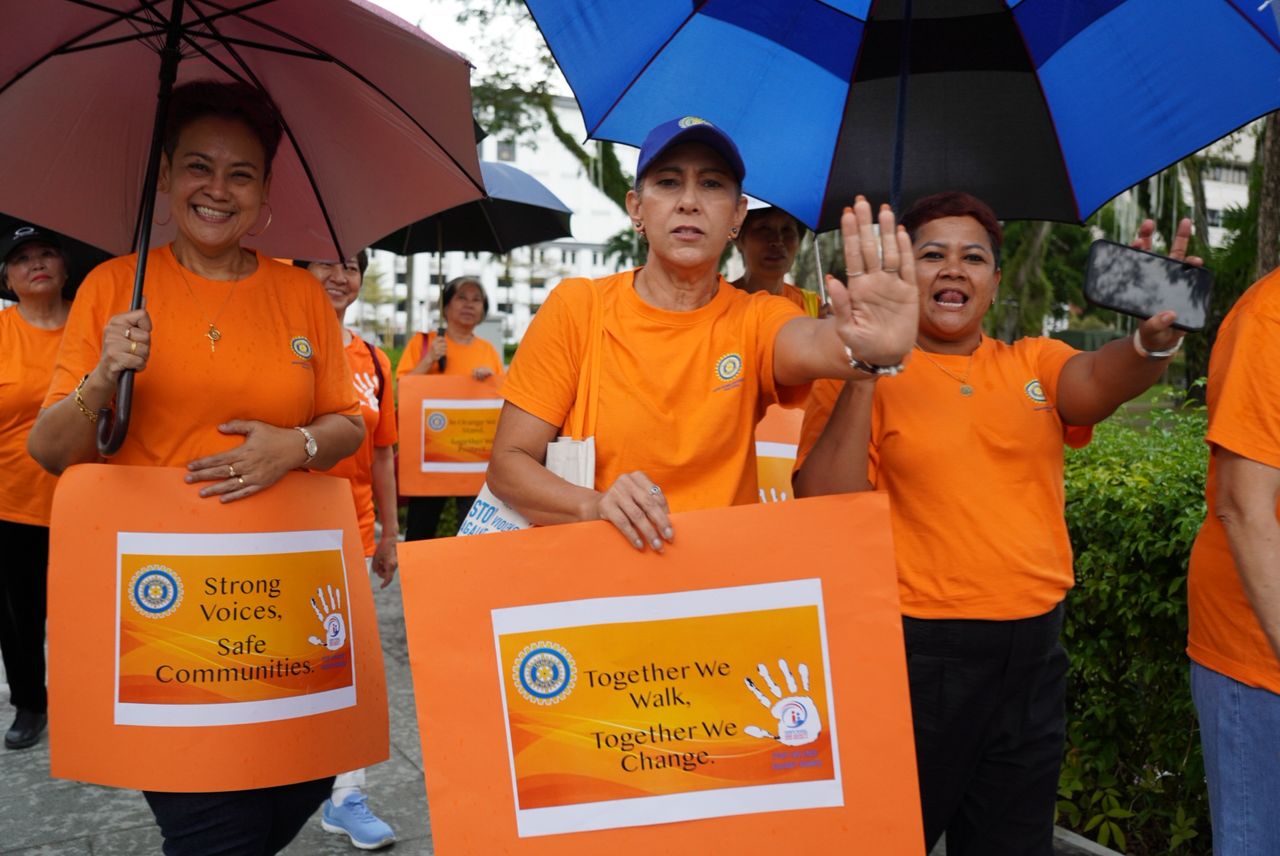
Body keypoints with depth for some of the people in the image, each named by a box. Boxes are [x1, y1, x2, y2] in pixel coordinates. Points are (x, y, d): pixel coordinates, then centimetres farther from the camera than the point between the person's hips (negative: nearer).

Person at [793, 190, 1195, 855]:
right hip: (918, 654, -4)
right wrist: (863, 375, -24)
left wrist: (1153, 338, -35)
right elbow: (821, 512, -16)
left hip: (1034, 652, 4)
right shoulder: (858, 378, -5)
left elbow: (1099, 381, -14)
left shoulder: (1034, 364, 8)